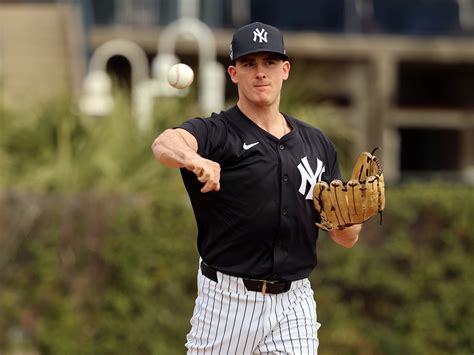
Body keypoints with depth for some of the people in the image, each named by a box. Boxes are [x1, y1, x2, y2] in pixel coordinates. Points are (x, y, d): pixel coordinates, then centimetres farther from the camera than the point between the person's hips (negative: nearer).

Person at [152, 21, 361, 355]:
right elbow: (165, 143, -28)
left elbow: (347, 238, 13)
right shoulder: (216, 133, -4)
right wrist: (192, 158, -52)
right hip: (228, 302, -3)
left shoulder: (317, 143, 11)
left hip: (295, 304, 3)